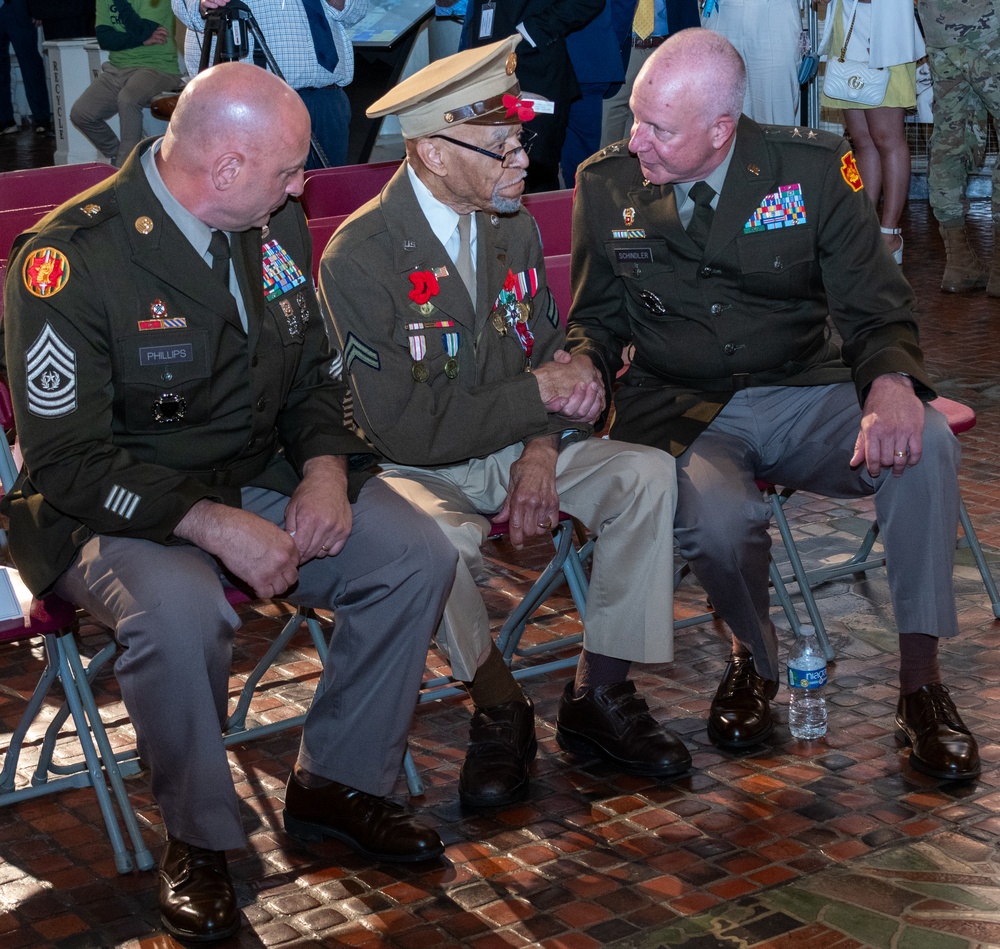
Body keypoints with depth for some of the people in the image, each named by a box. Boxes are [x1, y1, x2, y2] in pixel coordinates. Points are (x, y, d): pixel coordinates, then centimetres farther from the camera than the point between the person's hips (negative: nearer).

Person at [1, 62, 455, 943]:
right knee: (180, 610, -37)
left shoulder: (275, 226, 1)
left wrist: (325, 467, -9)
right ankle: (199, 840, -10)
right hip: (116, 513, -6)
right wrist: (212, 525, -30)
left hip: (260, 482, 7)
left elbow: (313, 373, 13)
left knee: (417, 553, -11)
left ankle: (337, 781, 7)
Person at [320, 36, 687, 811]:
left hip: (515, 449, 6)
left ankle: (600, 697, -6)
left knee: (647, 473, -17)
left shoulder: (514, 228, 2)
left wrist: (543, 447, -12)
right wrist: (537, 396, -18)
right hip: (418, 471, -6)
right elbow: (408, 431, -23)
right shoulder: (359, 258, -20)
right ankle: (499, 709, -9)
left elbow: (552, 361, 9)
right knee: (433, 538, -38)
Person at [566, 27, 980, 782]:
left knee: (923, 443, -30)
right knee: (720, 520, -34)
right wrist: (582, 366, -14)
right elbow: (598, 318, 12)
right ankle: (754, 658, 3)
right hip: (682, 411, 0)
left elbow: (877, 313, -4)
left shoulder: (815, 168, -5)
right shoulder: (607, 183, -1)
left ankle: (920, 677, -14)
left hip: (805, 395, 1)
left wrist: (892, 386, -27)